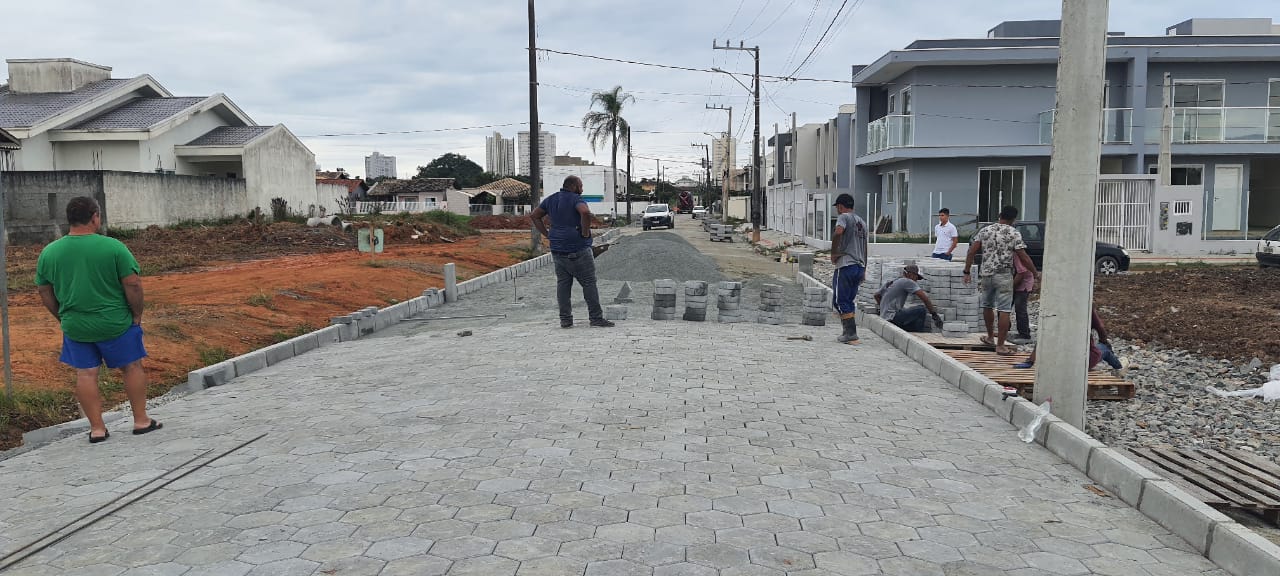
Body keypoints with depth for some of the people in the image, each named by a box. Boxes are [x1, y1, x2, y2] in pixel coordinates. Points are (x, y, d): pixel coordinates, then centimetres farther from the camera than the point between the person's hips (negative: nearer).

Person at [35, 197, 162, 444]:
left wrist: (63, 318, 18)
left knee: (86, 374, 11)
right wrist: (137, 314, -2)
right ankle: (141, 421, 17)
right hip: (115, 324, -3)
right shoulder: (113, 247, -14)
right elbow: (132, 285, -14)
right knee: (131, 368, 11)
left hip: (75, 327, 3)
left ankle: (97, 428, 14)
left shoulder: (48, 252, -1)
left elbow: (44, 292, 7)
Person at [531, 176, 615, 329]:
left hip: (557, 250, 7)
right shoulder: (576, 199, -10)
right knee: (589, 283, 0)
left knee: (563, 284, 9)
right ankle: (596, 318, 2)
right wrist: (585, 232, -17)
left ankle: (565, 319, 8)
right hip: (578, 249, -7)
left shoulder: (551, 200, 13)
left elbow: (535, 215, 18)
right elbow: (585, 212, -30)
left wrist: (547, 234, 12)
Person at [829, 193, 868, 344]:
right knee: (849, 301, 14)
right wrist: (864, 271, 26)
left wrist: (833, 254, -15)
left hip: (845, 265, -8)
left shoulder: (844, 217, -4)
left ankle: (851, 333, -9)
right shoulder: (862, 222, 20)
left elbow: (838, 232, -26)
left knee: (840, 300, -3)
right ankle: (850, 333, 14)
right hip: (860, 266, 8)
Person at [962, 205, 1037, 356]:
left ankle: (990, 337, 34)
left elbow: (971, 252, 1)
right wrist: (1036, 274, 1)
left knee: (987, 306, 20)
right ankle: (1000, 345, -3)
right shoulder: (1014, 233, -5)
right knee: (1004, 310, -2)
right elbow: (1023, 258, -9)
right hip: (1004, 275, -4)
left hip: (986, 274, 4)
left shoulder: (985, 231, 6)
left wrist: (967, 272, 6)